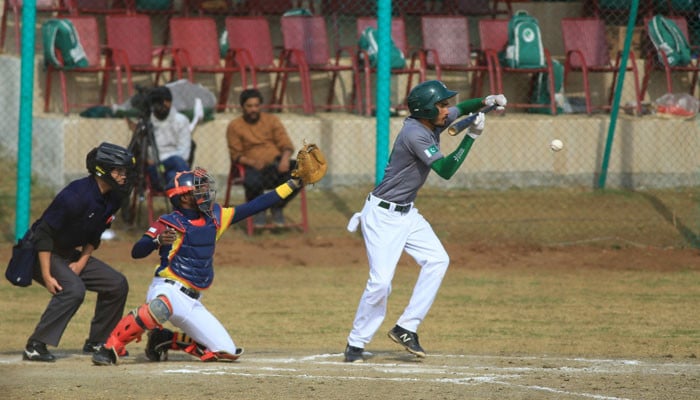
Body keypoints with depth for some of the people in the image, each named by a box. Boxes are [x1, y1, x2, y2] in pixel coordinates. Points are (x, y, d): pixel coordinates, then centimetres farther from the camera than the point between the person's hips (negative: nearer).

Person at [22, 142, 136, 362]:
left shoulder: (113, 199, -3)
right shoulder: (76, 195, -28)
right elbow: (44, 233, -27)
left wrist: (82, 261, -3)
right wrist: (47, 276, -30)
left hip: (69, 254, 9)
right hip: (41, 253, -9)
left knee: (117, 284, 5)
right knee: (73, 289, -32)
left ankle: (97, 342, 17)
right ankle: (35, 346, -29)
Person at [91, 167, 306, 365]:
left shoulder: (214, 217, 11)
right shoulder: (169, 224, -8)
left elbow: (252, 207, 12)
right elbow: (137, 251, -15)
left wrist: (291, 185, 11)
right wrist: (158, 240, -35)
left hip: (191, 303, 7)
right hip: (168, 290, -7)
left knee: (227, 352, 2)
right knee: (158, 307, -44)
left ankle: (164, 340, 15)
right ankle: (110, 348, -34)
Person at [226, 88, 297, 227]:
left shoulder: (271, 120, 12)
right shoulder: (235, 126, 5)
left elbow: (286, 145, 6)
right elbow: (236, 155, 2)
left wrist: (285, 158, -17)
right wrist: (252, 162, -19)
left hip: (276, 164, 4)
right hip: (254, 168, -4)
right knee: (253, 182, -41)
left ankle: (277, 208, -2)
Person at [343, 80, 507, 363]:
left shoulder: (432, 123, 2)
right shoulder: (415, 134, -24)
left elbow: (461, 108, 20)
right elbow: (445, 170, -27)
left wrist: (486, 101, 0)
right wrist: (472, 136, -26)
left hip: (407, 213, 9)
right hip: (383, 215, -9)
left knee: (437, 259, -3)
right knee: (381, 280, -14)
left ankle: (406, 328, 3)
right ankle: (355, 344, 1)